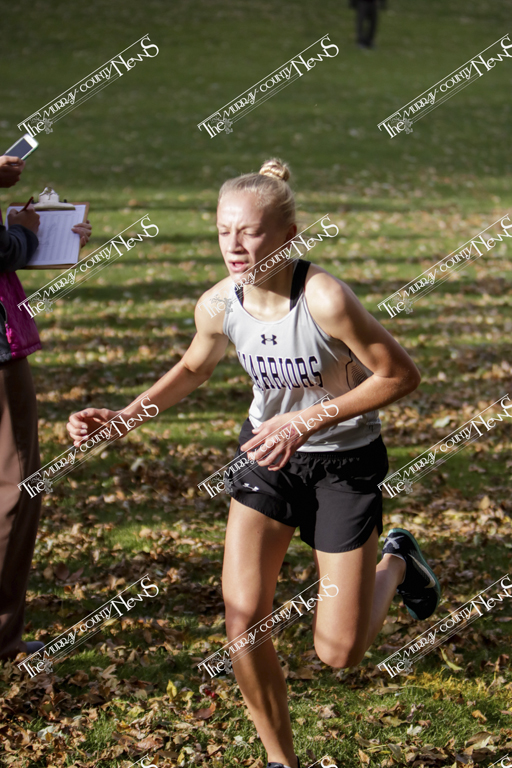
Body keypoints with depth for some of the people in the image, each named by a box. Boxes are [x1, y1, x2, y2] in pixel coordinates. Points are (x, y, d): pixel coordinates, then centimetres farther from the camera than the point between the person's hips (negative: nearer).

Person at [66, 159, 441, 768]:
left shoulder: (324, 299, -29)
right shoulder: (219, 305, -13)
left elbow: (399, 375, -20)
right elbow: (194, 368, 9)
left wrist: (307, 421, -25)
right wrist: (123, 417, -4)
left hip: (344, 461, -4)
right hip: (268, 451, 4)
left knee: (338, 652, 0)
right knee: (243, 618, -10)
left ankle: (396, 563, 33)